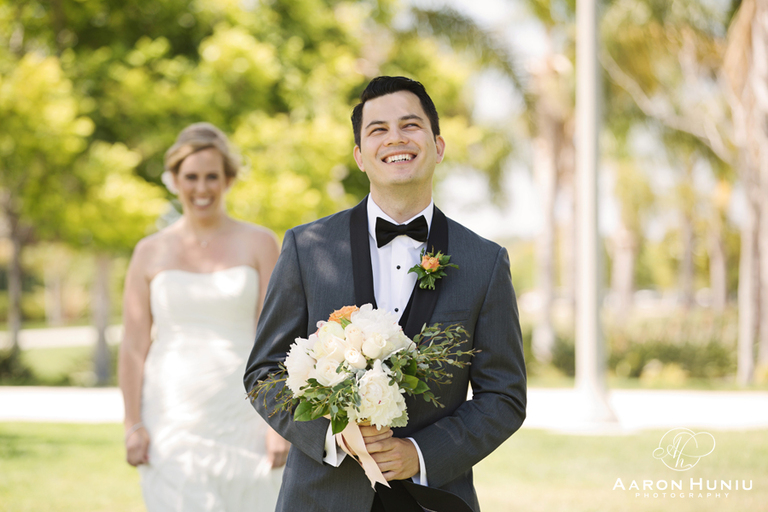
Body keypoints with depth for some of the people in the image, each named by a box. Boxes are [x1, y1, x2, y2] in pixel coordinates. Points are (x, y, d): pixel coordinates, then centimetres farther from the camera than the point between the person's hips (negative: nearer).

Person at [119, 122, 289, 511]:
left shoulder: (259, 245, 4)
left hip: (241, 419, 0)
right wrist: (133, 424, -3)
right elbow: (134, 345, 5)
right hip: (173, 418, 0)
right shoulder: (150, 253, 7)